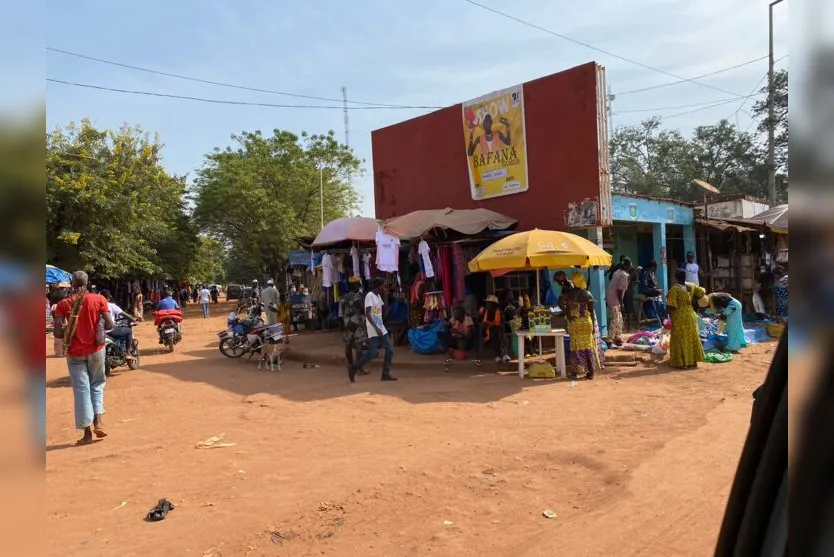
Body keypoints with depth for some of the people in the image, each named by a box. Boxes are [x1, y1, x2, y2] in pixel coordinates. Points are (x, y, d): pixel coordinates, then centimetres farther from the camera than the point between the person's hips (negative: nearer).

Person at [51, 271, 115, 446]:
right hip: (95, 349, 1)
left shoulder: (63, 304, -5)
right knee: (97, 384, 18)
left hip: (75, 352, 0)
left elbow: (58, 333, -10)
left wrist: (69, 332, 11)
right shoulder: (98, 299, -5)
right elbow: (109, 325, -10)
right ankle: (98, 421, 4)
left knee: (81, 390, 6)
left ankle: (87, 432, 8)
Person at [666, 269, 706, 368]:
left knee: (680, 339, 0)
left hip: (679, 317, -6)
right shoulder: (691, 286, 4)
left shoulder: (674, 289, -16)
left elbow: (671, 305, -18)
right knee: (692, 337, 14)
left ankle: (681, 362, 2)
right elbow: (702, 292, 17)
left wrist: (671, 317, -8)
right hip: (691, 315, 6)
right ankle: (693, 361, 21)